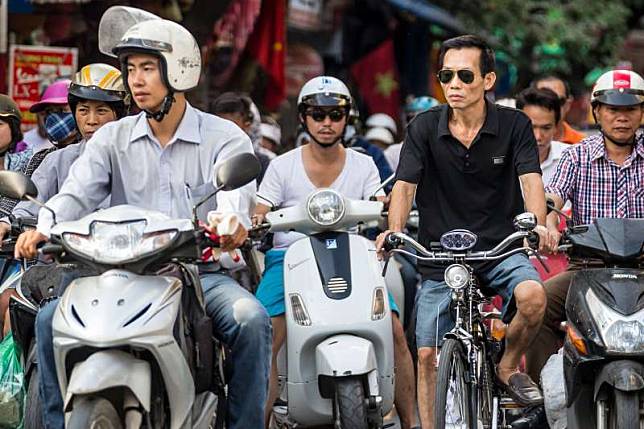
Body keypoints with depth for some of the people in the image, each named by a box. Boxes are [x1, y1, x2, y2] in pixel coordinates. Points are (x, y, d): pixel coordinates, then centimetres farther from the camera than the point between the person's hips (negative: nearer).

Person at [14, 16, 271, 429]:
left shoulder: (225, 137, 2)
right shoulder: (113, 139, 12)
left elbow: (236, 188, -18)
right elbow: (78, 192, -3)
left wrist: (233, 220, -44)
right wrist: (42, 229, -27)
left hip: (203, 271, -3)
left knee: (251, 320, -31)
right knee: (51, 318, -18)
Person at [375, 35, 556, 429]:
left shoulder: (514, 125, -2)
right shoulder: (425, 127, -1)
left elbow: (530, 179, -14)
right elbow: (405, 184, -9)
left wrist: (538, 224, -34)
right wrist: (394, 230, -29)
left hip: (501, 248, -1)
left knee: (532, 296, -30)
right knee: (429, 355, -2)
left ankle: (510, 366, -2)